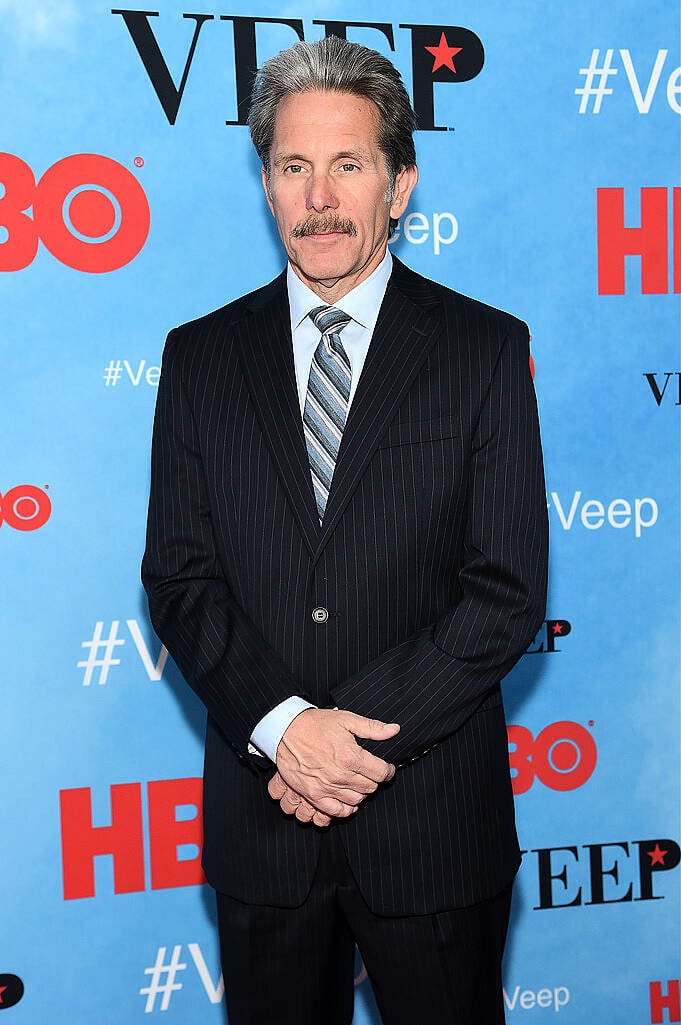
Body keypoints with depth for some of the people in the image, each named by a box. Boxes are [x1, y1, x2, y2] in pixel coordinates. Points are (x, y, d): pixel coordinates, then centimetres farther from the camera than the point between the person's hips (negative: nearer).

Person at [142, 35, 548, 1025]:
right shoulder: (200, 355, 3)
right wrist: (283, 725, -16)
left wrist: (360, 734, -15)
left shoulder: (486, 347, -4)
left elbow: (509, 590, -8)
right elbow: (178, 575, -2)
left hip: (432, 818, -1)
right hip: (261, 816, 2)